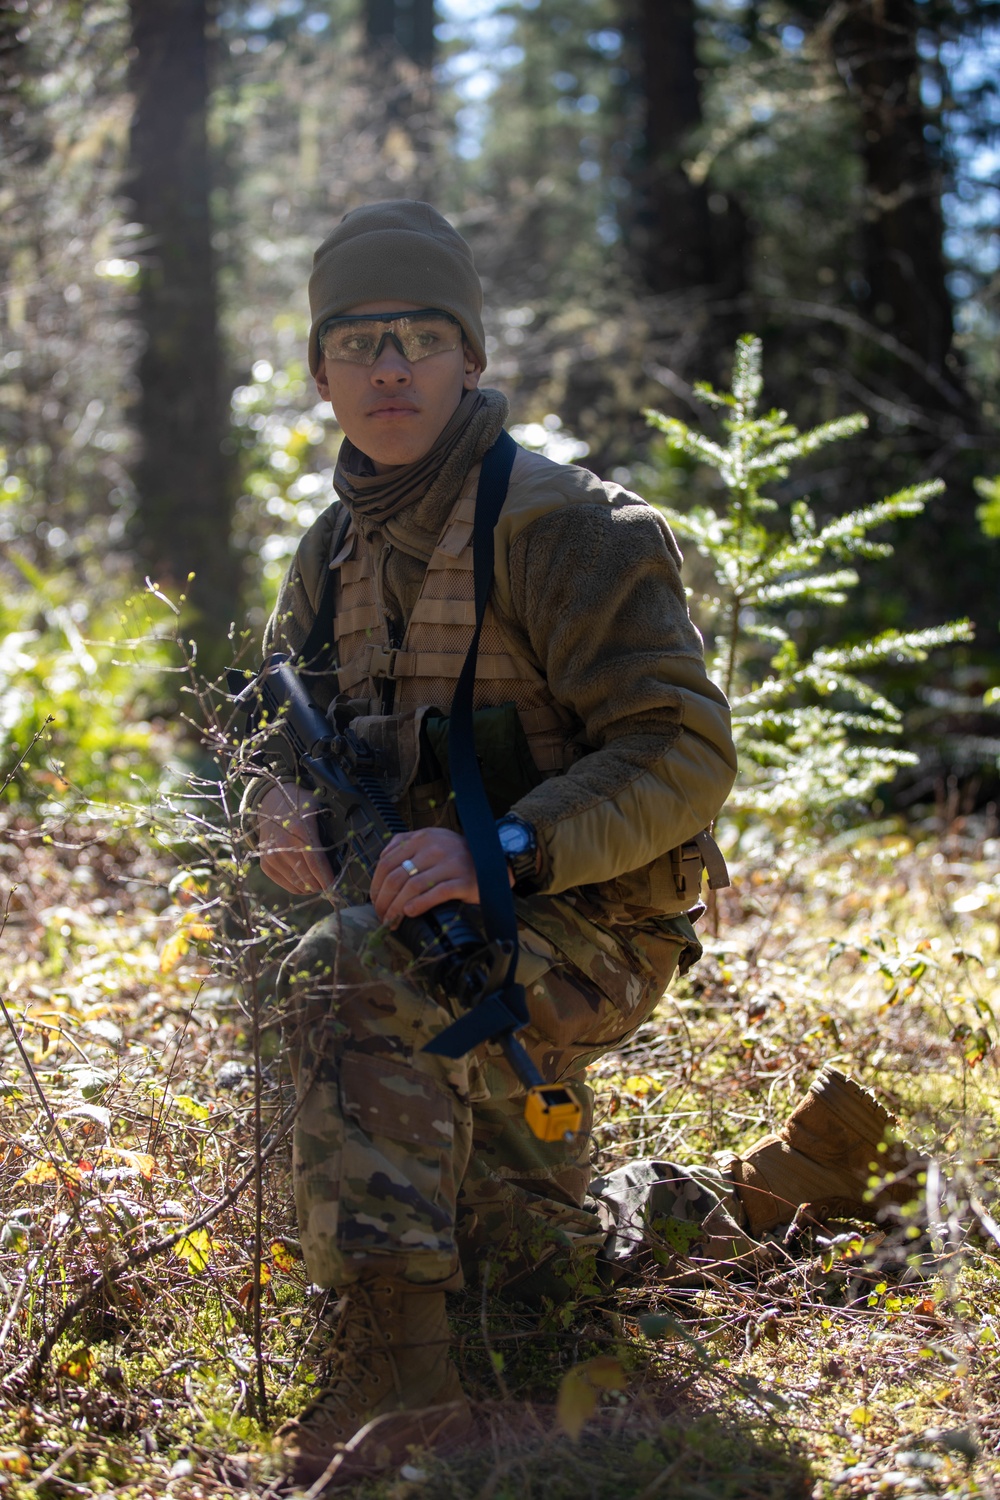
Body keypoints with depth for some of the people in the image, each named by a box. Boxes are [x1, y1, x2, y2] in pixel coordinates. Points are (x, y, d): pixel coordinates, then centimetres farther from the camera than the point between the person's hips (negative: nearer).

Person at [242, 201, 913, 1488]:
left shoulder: (559, 526, -15)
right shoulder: (332, 556, 7)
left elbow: (684, 757, -21)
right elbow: (277, 734, 14)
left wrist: (499, 850, -35)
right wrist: (279, 807, -11)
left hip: (584, 929, -8)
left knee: (344, 973, -37)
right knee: (541, 1270, 18)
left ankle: (394, 1368, -39)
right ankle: (763, 1194, 39)